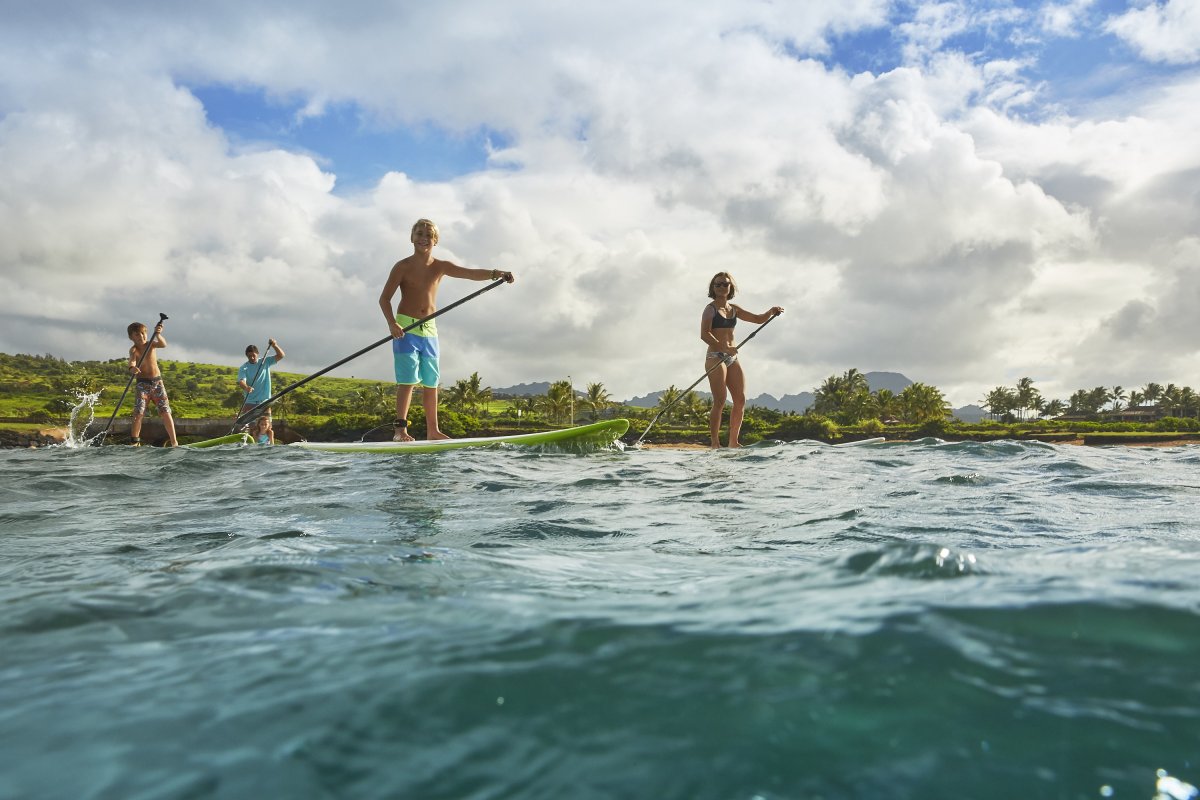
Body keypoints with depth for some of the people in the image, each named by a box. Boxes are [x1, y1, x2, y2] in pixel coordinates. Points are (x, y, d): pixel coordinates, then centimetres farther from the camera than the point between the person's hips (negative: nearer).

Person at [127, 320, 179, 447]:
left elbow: (163, 344, -19)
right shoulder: (134, 349, -9)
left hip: (157, 381, 2)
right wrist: (132, 368, -53)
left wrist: (158, 335, -39)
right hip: (142, 384, -2)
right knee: (138, 414, -9)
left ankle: (174, 442, -2)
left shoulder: (151, 344, 1)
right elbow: (132, 359, -30)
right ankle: (135, 442, 2)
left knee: (166, 412, -2)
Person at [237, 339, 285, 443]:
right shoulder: (243, 368, 0)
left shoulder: (265, 362, 7)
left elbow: (281, 356, 3)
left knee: (267, 427, -1)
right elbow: (241, 381, -16)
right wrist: (246, 387, -38)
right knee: (249, 428, -5)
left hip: (264, 402, 1)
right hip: (249, 403, -1)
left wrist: (274, 345, -14)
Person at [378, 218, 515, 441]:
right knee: (408, 379, -13)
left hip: (429, 330, 5)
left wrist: (495, 273, -25)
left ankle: (432, 431, 16)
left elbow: (472, 274, -6)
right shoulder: (403, 267, -3)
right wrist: (392, 323, -23)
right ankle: (400, 429, -13)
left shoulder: (441, 267, 7)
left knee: (431, 382, 8)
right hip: (405, 327, -5)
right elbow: (384, 298, -6)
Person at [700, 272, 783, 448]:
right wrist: (723, 347, -29)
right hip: (715, 357, -7)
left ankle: (733, 442, 11)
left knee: (741, 400, 2)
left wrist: (771, 312, 2)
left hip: (732, 357, 7)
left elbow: (758, 319, 23)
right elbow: (704, 335, -16)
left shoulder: (734, 309, 16)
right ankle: (715, 443, -11)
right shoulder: (711, 308, -3)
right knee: (720, 401, -14)